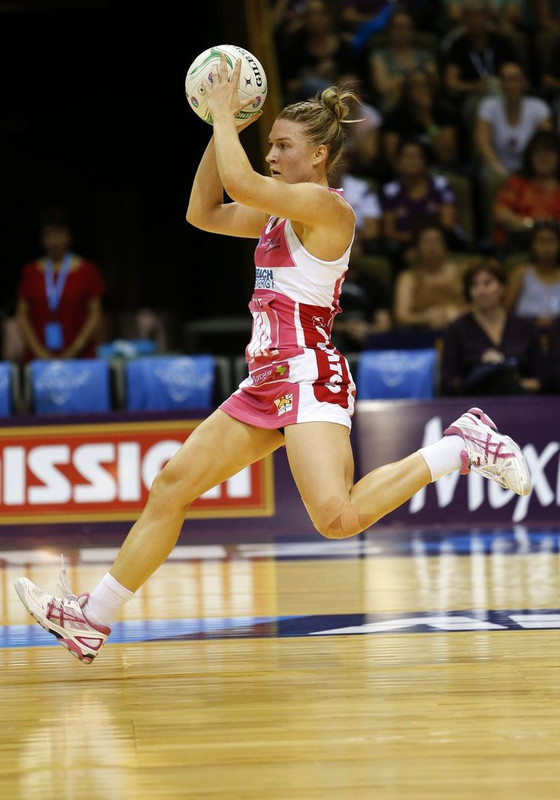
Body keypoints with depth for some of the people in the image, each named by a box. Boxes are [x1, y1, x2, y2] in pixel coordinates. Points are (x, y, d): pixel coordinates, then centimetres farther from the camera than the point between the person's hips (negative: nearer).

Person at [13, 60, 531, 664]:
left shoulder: (326, 206, -10)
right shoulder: (279, 213, 17)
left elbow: (239, 182, -23)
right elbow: (204, 212, 24)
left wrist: (225, 110, -9)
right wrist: (221, 130, 15)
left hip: (310, 378, -10)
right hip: (267, 384, 10)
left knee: (338, 518, -27)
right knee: (173, 484, 9)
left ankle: (461, 447, -8)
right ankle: (92, 620, 15)